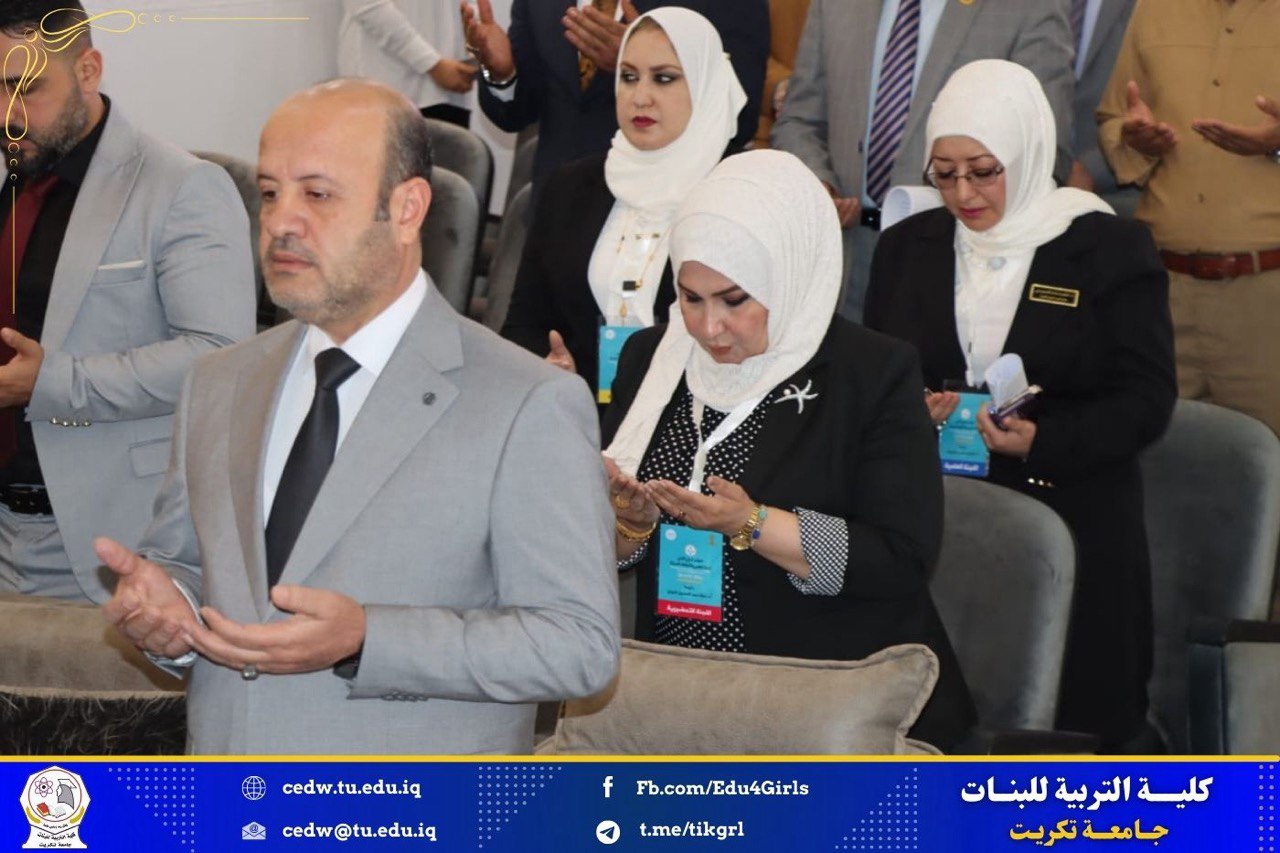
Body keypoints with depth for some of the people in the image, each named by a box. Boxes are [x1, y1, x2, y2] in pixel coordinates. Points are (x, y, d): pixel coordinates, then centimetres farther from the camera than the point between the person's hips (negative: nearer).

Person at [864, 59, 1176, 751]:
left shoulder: (1112, 250, 1)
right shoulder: (908, 247, 14)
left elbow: (1147, 400, -4)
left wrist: (1044, 441, -20)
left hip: (1073, 534, -2)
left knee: (1077, 719, -6)